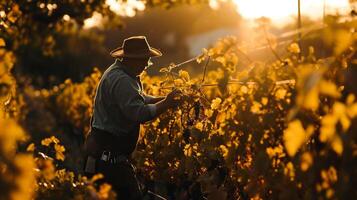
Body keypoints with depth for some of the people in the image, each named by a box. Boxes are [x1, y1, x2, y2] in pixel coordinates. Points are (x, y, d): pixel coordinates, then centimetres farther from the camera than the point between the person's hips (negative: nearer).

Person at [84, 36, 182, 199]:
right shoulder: (121, 80, -21)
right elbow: (138, 113, -29)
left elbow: (138, 99, 22)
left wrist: (164, 99, 8)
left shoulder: (117, 72, 13)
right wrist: (166, 105, -17)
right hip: (109, 152, -11)